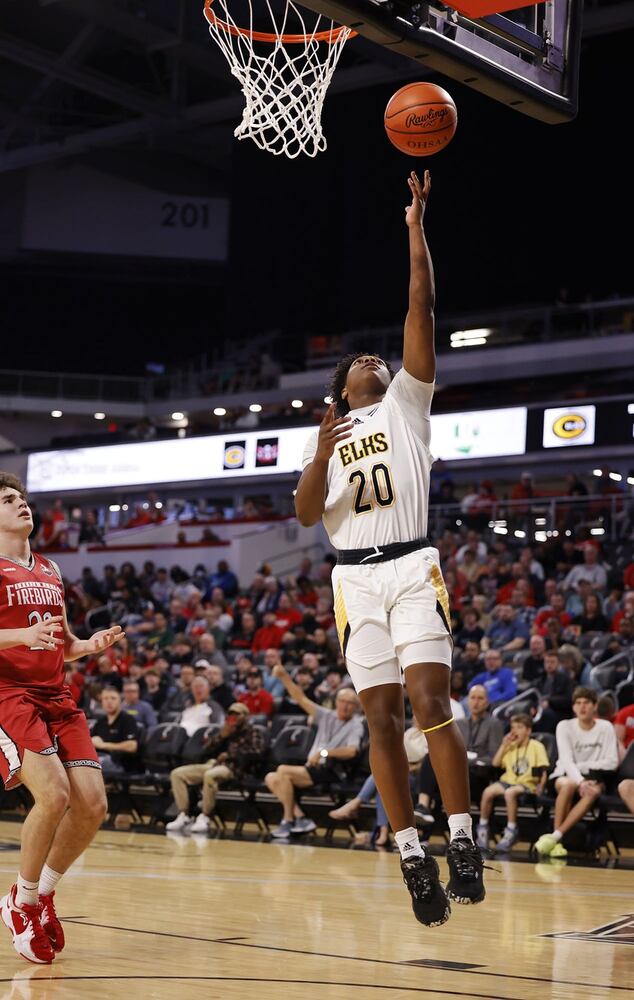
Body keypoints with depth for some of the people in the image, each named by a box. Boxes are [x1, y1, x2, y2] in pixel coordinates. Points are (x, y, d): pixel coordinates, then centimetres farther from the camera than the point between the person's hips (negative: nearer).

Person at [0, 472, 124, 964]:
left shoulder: (50, 571, 19)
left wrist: (92, 645, 6)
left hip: (55, 695, 7)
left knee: (92, 804, -5)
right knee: (54, 794, -23)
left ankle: (42, 893, 16)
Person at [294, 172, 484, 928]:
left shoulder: (405, 403, 14)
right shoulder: (325, 437, 20)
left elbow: (421, 310, 4)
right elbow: (306, 515, 6)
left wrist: (415, 230, -1)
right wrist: (321, 455, -9)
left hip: (411, 568, -2)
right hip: (356, 580, 2)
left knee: (430, 703, -14)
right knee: (381, 718, -1)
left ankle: (463, 842, -11)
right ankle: (412, 855, 4)